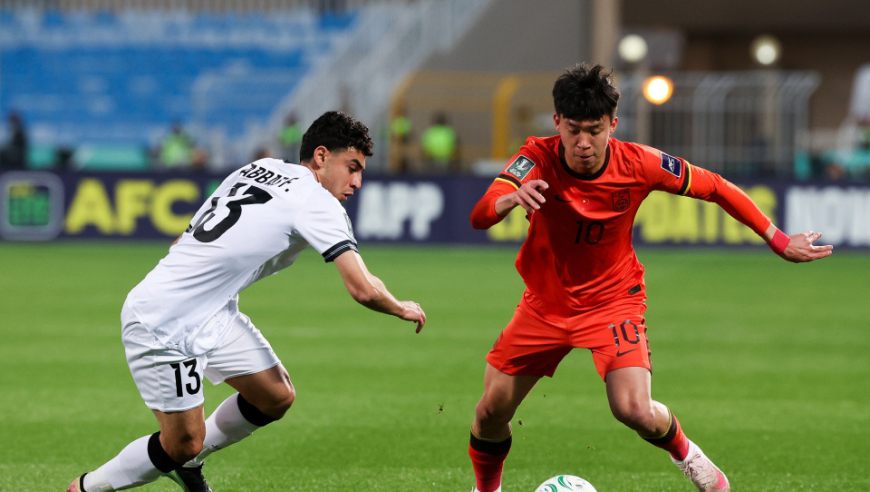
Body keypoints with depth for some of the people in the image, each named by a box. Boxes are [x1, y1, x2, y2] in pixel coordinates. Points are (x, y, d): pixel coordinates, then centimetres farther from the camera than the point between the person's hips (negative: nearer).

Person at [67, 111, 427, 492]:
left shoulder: (261, 169, 9)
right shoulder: (317, 203, -15)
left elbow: (184, 239, 14)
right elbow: (363, 290, -18)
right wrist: (402, 309, 1)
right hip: (162, 325, -9)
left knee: (277, 397, 9)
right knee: (183, 444, -3)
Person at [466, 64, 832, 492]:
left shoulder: (639, 164, -20)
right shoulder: (538, 160, -22)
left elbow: (715, 188, -5)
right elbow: (479, 218, -36)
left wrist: (779, 241, -4)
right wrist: (511, 198, -59)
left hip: (612, 300, -1)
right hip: (545, 304, 1)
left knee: (635, 411, -21)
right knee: (490, 412, 1)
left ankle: (683, 452, 14)